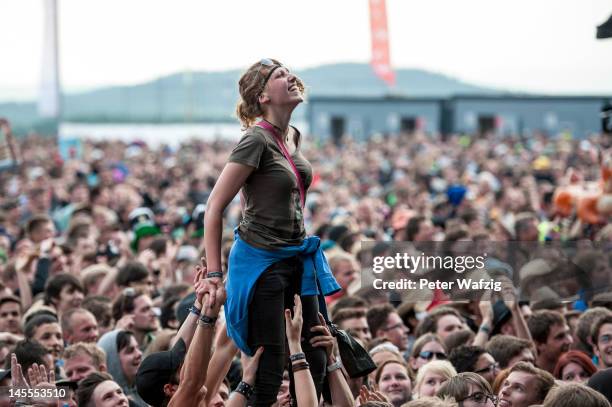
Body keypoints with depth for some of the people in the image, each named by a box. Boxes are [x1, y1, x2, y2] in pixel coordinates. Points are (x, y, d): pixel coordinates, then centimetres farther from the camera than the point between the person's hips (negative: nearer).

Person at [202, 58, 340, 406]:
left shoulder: (295, 137, 9)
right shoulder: (257, 140, -16)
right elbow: (215, 208, -15)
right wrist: (214, 274, -16)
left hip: (298, 258, 8)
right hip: (262, 261, -8)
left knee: (315, 359, 8)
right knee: (271, 364, -4)